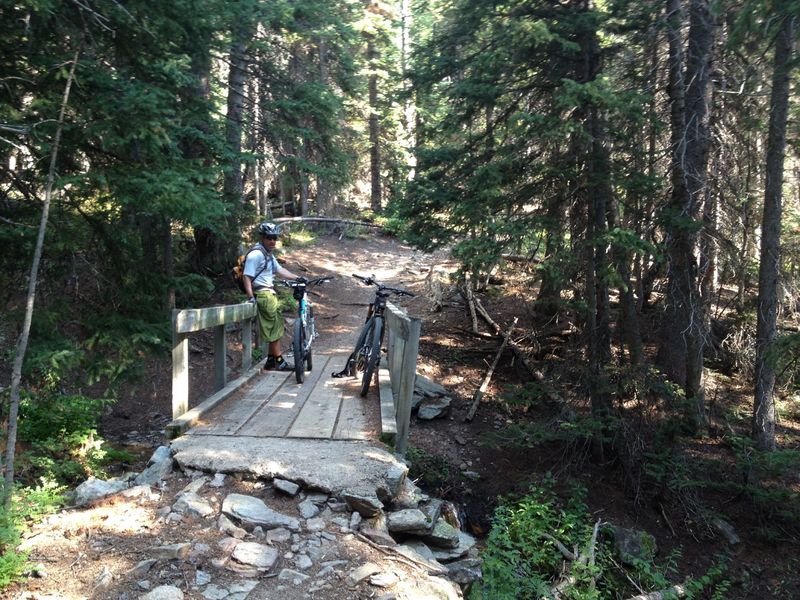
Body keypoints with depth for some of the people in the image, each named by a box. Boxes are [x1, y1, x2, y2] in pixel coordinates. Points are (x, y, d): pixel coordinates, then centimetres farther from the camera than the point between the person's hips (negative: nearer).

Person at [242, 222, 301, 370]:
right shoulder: (256, 254, -15)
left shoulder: (269, 254, 17)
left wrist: (298, 278, 15)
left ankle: (271, 360, 21)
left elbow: (279, 270, 21)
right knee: (275, 329, -5)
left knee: (276, 327, 14)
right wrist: (251, 296, -27)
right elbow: (247, 277, -19)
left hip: (270, 294, 10)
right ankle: (279, 362, 4)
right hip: (264, 295, -10)